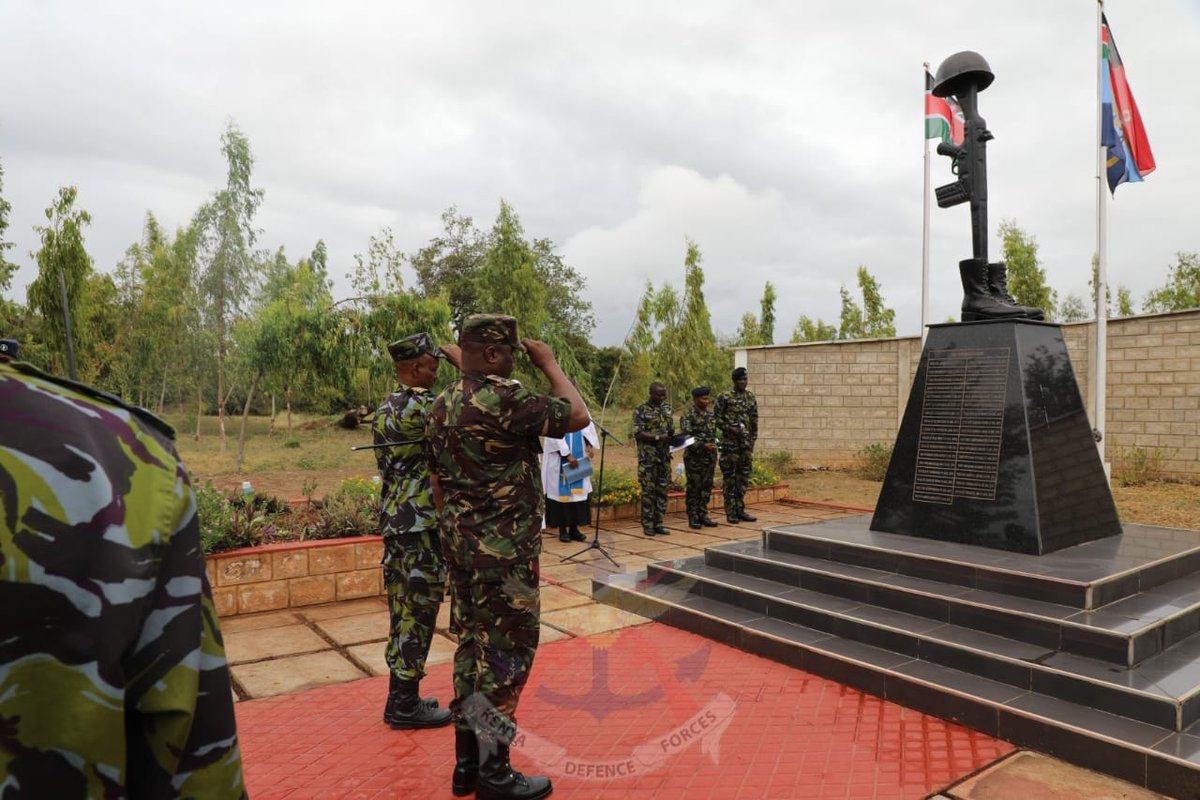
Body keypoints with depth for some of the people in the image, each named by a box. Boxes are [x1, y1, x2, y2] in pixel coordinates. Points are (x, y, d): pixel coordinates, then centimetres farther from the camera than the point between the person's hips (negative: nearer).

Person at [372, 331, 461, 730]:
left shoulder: (385, 409, 12)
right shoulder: (419, 407, -18)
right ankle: (404, 704, 11)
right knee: (418, 613, 1)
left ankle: (401, 695, 26)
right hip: (422, 526, -9)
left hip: (394, 521, 9)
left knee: (403, 612, 16)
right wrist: (462, 362, -8)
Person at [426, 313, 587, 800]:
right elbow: (578, 417, -13)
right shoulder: (503, 397, -19)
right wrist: (550, 364, -1)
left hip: (462, 545, 9)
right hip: (504, 549, -9)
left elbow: (438, 483, 14)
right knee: (506, 652, 2)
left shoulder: (441, 406, 9)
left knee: (473, 643, 16)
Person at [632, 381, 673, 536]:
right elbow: (638, 433, -13)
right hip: (648, 457, -6)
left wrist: (674, 437, -2)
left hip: (664, 456, 6)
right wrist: (658, 438, -21)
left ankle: (658, 522, 15)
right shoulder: (641, 410, -6)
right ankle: (648, 525, 5)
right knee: (648, 490, -2)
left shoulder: (666, 408, 13)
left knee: (662, 489, 7)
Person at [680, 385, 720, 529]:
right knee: (694, 488, -1)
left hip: (709, 457, 6)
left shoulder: (711, 415, 12)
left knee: (707, 487, 9)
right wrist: (703, 445, -20)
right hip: (694, 457, -6)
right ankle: (693, 517, 6)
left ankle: (703, 514, 18)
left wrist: (713, 446, 15)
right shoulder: (688, 415, -8)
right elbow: (685, 436, -16)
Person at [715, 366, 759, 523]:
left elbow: (754, 420, 15)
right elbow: (716, 418, -5)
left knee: (744, 477, 8)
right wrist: (729, 428, -15)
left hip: (746, 443, 5)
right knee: (730, 477, -1)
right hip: (730, 443, -5)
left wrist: (753, 439, 9)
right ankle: (731, 512, 5)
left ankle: (740, 510, 17)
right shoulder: (724, 397, -6)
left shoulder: (751, 397, 10)